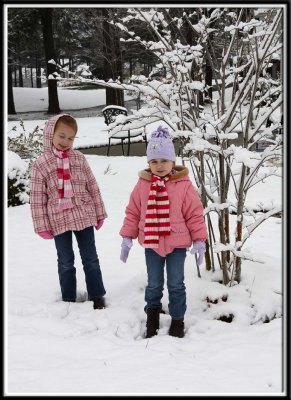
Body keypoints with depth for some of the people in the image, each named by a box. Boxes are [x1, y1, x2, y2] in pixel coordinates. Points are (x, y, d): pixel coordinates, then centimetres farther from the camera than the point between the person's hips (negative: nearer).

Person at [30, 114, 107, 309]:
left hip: (84, 216, 1)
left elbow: (92, 187, 5)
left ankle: (97, 295, 21)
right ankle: (69, 299, 23)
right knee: (66, 261, 11)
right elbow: (38, 198, -4)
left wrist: (99, 213, 6)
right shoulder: (40, 164, -6)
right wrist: (42, 226, -5)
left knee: (90, 258, 10)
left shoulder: (79, 158, 0)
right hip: (59, 220, -1)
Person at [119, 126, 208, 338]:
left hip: (177, 243, -2)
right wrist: (127, 238, 2)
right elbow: (133, 212, 4)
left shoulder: (183, 185, -9)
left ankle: (178, 320, 23)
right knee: (154, 284, 13)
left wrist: (199, 240, -7)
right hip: (151, 243, 2)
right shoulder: (143, 185, -3)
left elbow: (195, 214, -5)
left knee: (176, 284, 8)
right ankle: (152, 313, 33)